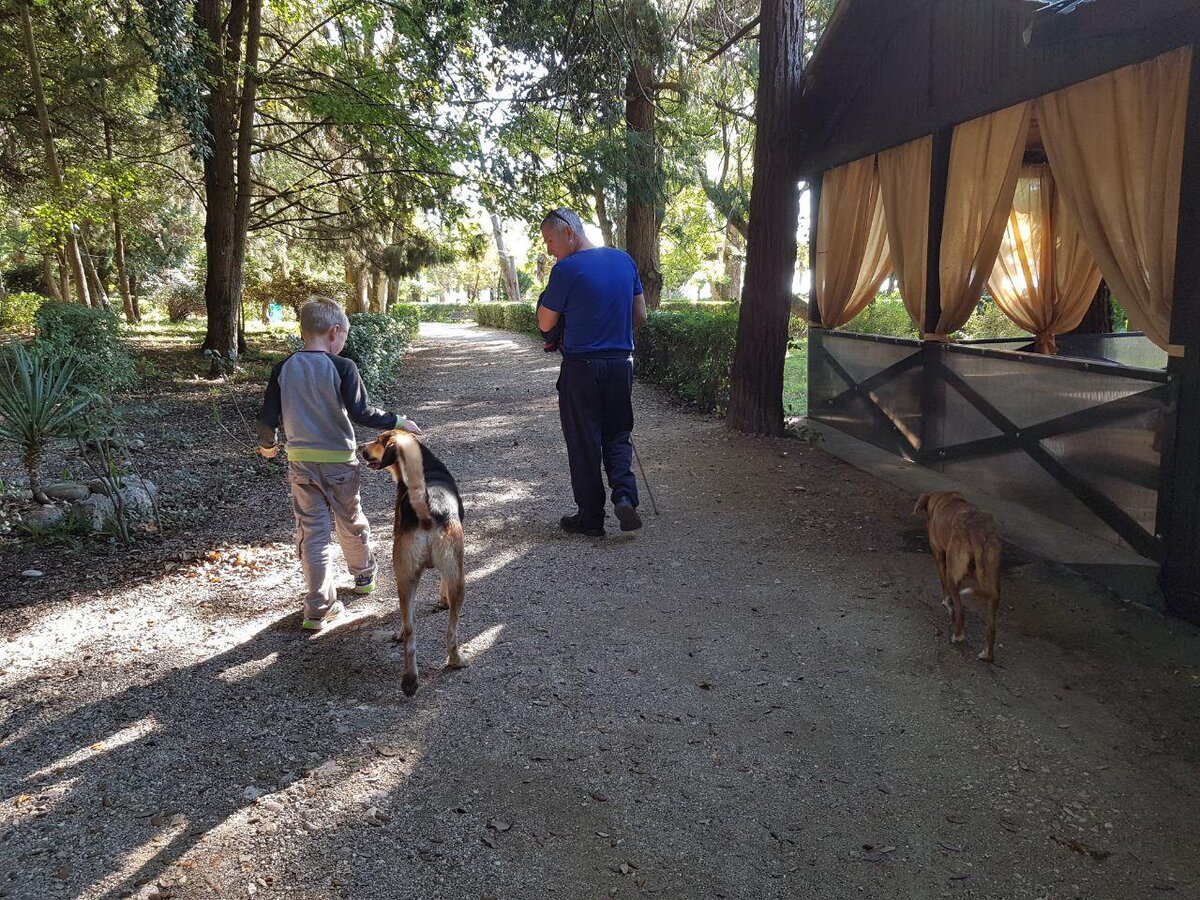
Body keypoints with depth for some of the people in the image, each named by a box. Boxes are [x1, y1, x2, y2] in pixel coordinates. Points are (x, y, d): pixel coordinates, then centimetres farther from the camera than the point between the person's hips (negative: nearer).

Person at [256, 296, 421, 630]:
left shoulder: (283, 369, -2)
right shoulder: (342, 367, -13)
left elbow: (268, 417, 1)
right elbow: (361, 413, -17)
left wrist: (266, 444, 20)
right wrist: (398, 422, -5)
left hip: (300, 462, 2)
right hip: (338, 460, -2)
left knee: (311, 531, 6)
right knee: (351, 523, 19)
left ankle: (319, 608, 6)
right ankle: (364, 576, 42)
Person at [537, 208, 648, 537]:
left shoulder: (566, 270, -13)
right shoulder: (624, 260, 6)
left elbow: (545, 324, -5)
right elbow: (640, 315, 12)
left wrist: (548, 293, 7)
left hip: (581, 366, -5)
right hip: (621, 364, 5)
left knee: (583, 443, 6)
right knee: (617, 435, 17)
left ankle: (590, 518, 14)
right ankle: (625, 495, -4)